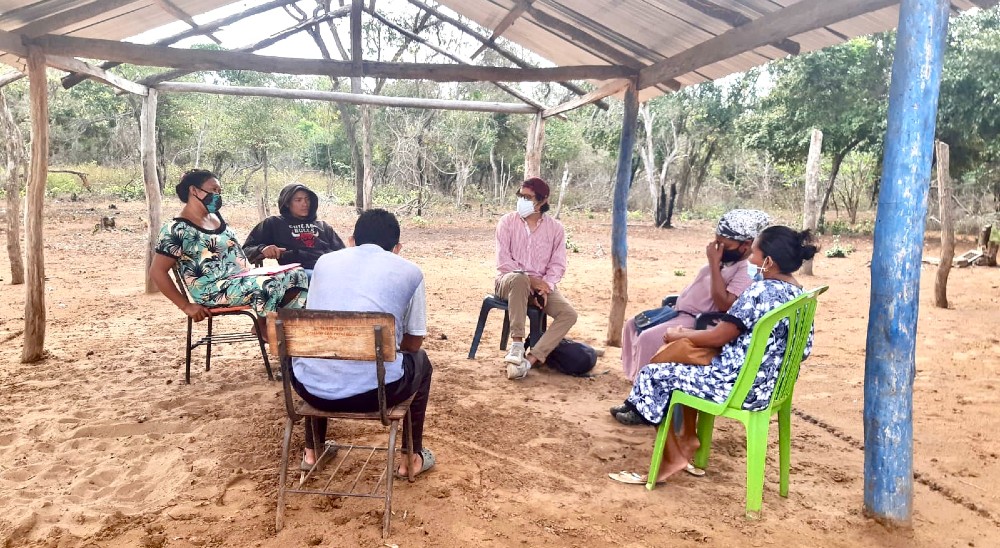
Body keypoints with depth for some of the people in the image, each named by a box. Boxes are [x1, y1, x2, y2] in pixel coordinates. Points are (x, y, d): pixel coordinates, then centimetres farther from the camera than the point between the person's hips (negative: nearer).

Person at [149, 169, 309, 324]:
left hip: (241, 278, 8)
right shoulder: (176, 229, -7)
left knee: (296, 274, -10)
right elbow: (157, 272, -9)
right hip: (212, 290, -8)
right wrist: (186, 306, -11)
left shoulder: (216, 217, 16)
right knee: (270, 284, -29)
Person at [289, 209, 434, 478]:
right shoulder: (409, 271, 7)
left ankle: (312, 451, 46)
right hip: (373, 391, -3)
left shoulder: (325, 261, 14)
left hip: (311, 388, 3)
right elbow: (413, 343, 15)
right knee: (420, 361, 31)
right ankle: (412, 456, 35)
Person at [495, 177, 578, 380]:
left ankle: (530, 359, -30)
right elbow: (503, 261, -8)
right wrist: (529, 280, -19)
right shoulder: (507, 222, -1)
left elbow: (558, 265, 1)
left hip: (541, 284, 3)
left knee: (569, 314, -22)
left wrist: (546, 285, -18)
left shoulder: (555, 228, 4)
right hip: (509, 280, -3)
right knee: (519, 279, -40)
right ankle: (517, 345, -36)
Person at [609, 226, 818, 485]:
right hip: (768, 382, 10)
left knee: (654, 375, 0)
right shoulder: (797, 292, 5)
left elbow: (718, 338, -19)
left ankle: (673, 459, 7)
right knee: (688, 366, 27)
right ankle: (689, 437, 28)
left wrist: (679, 335, 0)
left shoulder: (761, 291, -23)